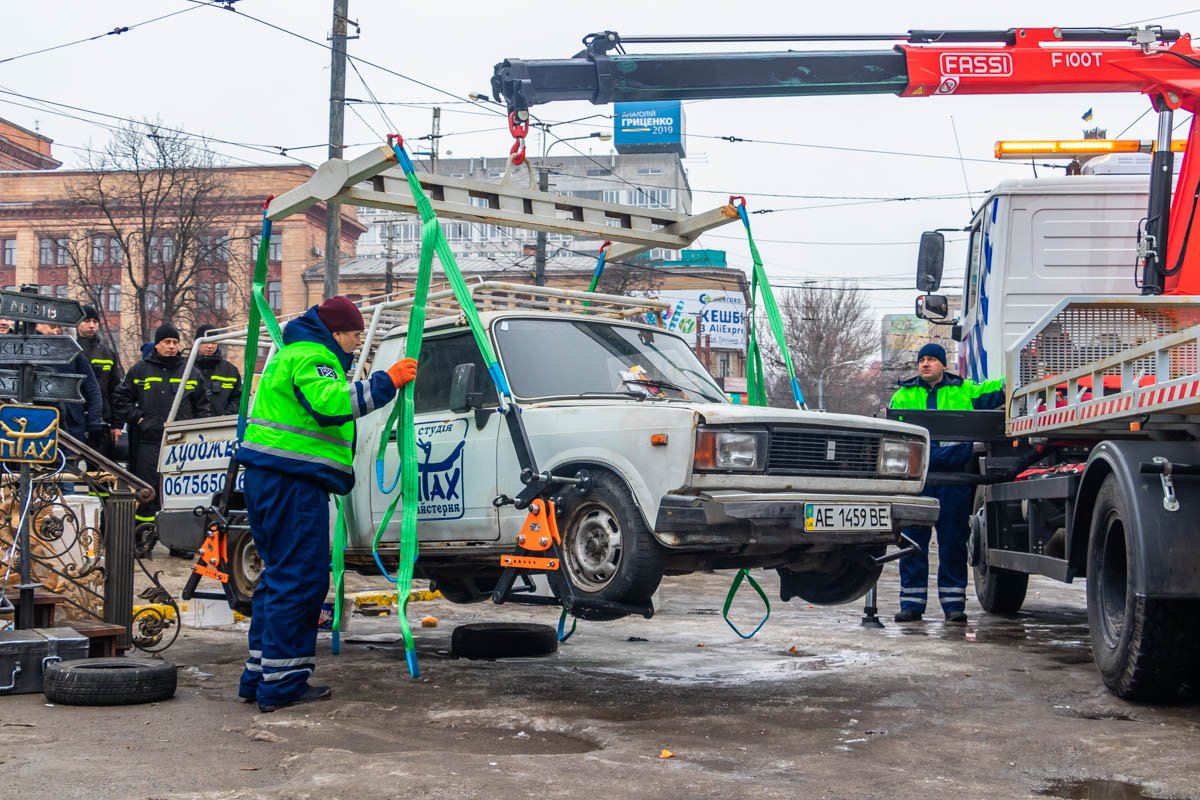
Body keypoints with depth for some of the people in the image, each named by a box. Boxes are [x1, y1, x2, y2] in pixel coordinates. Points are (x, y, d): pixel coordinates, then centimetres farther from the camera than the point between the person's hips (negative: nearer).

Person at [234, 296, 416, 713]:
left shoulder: (295, 354, 26)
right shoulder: (311, 357, -8)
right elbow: (331, 403, -26)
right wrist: (386, 382, -23)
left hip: (269, 476, 11)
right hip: (292, 479, -11)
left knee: (280, 574, 16)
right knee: (300, 579, -9)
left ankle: (259, 676, 19)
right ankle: (282, 683, -8)